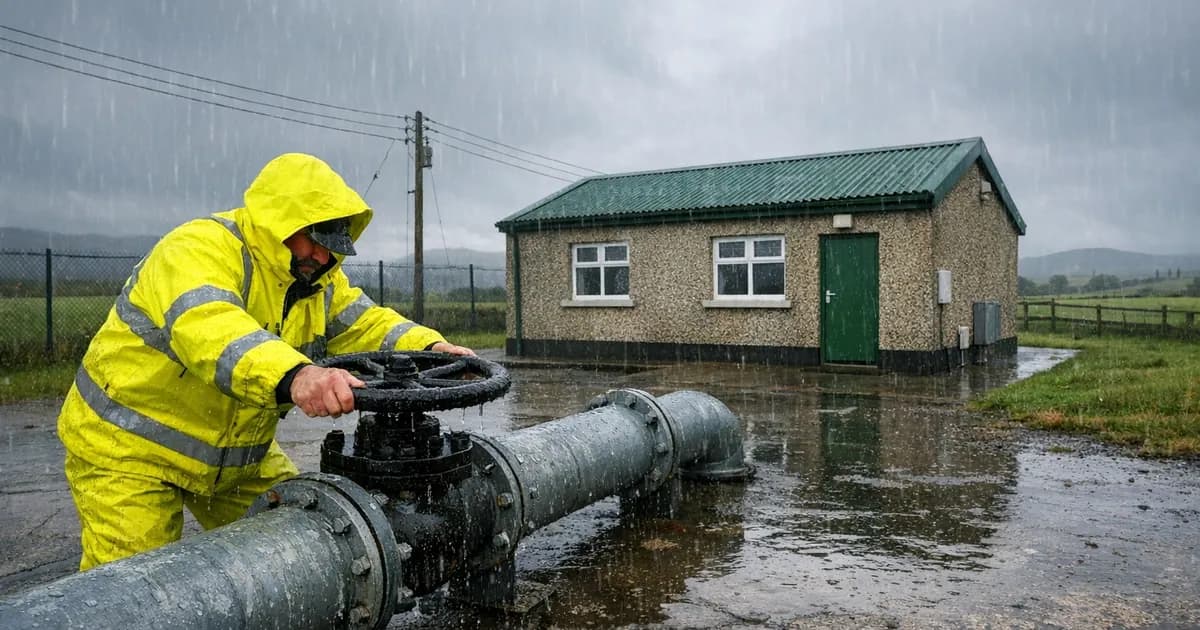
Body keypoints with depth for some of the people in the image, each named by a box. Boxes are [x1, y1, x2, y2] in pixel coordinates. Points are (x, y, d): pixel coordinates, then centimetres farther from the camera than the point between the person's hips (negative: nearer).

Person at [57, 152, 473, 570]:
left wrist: (429, 348, -23)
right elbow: (207, 327, -44)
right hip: (129, 446, -7)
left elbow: (367, 324, -1)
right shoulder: (200, 249, -26)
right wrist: (293, 375, -63)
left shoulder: (319, 278, 1)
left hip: (240, 457, 7)